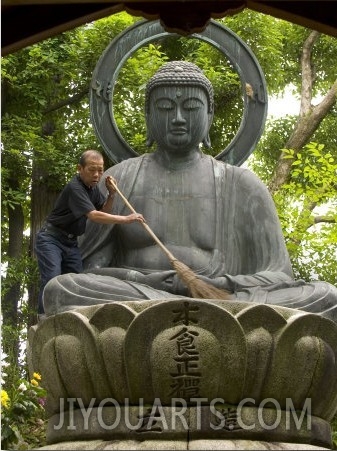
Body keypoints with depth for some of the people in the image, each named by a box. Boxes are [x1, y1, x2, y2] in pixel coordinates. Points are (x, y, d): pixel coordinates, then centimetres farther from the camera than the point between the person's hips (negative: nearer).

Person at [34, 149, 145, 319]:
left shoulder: (92, 187, 7)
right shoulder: (74, 187, -22)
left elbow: (104, 211, 16)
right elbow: (94, 216, -30)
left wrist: (111, 195, -2)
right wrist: (126, 219, -29)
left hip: (71, 242, 9)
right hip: (51, 239, -9)